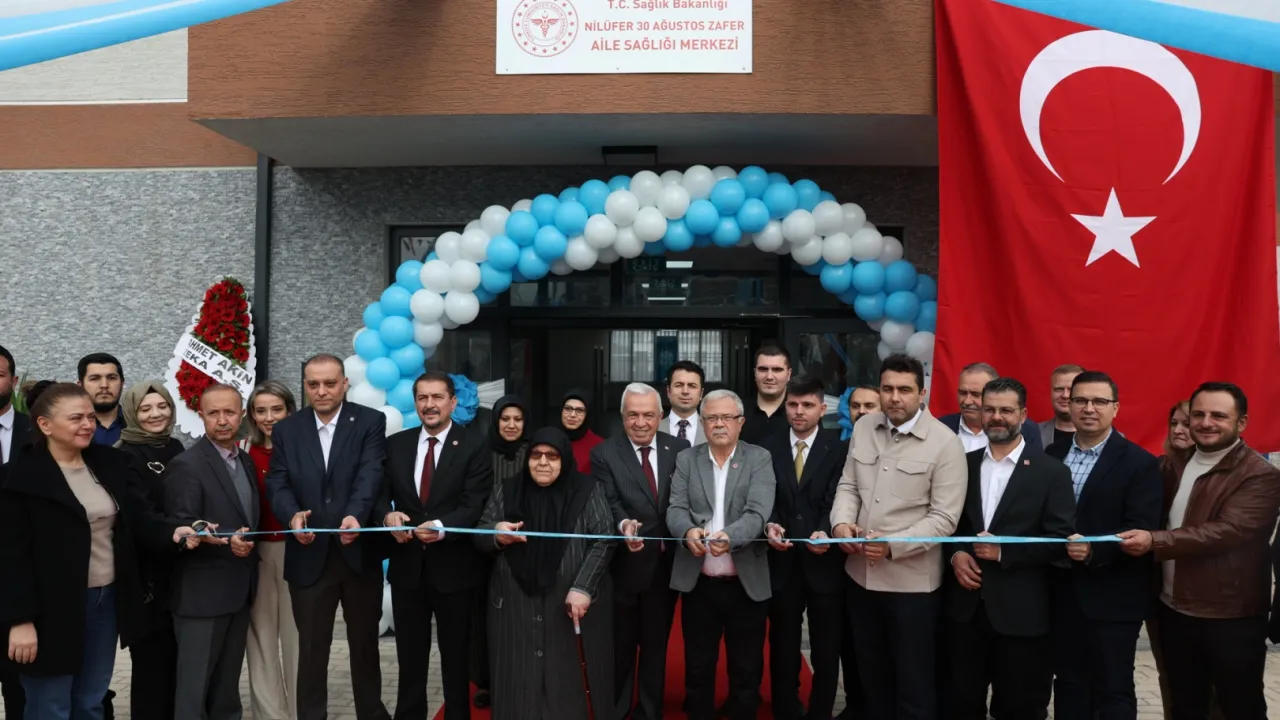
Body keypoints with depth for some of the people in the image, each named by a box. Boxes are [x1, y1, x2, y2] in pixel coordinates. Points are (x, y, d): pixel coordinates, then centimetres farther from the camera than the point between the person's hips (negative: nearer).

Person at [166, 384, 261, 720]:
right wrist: (225, 542, -31)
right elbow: (182, 529, -19)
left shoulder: (246, 460, 11)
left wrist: (248, 544, 4)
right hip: (202, 592, -7)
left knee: (228, 684, 16)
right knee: (195, 685, 1)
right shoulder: (186, 464, -12)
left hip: (239, 590, 7)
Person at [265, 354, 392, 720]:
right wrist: (293, 514, -24)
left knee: (365, 642, 15)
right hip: (309, 557, 1)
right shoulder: (286, 430, 6)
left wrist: (355, 515, -34)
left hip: (360, 553, -1)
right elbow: (278, 483, -2)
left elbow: (370, 475, -15)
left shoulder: (371, 422, -2)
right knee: (311, 649, 8)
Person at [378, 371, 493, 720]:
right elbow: (380, 493, 4)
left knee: (456, 658, 11)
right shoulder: (395, 444, 7)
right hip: (407, 567, 3)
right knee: (409, 658, 14)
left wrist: (443, 527, -31)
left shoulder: (475, 445, -5)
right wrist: (388, 514, -19)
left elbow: (476, 505, -13)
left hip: (454, 568, -3)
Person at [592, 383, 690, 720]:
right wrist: (624, 524, -37)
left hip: (666, 565, 2)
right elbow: (609, 502, -17)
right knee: (620, 647, 13)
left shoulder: (679, 449, 1)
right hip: (624, 566, -2)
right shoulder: (604, 453, -7)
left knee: (656, 645, 17)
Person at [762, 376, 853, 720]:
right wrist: (769, 525, -21)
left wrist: (826, 531, -30)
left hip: (825, 563, -2)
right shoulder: (769, 447, 5)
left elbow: (836, 497, -11)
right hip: (782, 563, 2)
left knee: (827, 652, 10)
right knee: (783, 650, 13)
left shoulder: (840, 447, -2)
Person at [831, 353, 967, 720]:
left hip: (911, 582, -5)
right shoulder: (864, 428, 4)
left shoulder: (945, 443, -13)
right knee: (871, 675, 21)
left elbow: (944, 518, -15)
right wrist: (841, 521, -10)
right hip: (861, 574, 5)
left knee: (913, 683, 10)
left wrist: (893, 545, -24)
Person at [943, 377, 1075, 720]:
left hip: (1021, 612, -3)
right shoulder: (964, 464, 9)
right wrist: (955, 554, -7)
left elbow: (1061, 539, -8)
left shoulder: (1052, 471, -3)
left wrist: (1005, 552, -17)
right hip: (965, 606, 3)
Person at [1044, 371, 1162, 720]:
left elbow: (1142, 530, -15)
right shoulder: (1052, 454, 9)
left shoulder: (1140, 463, -7)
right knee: (1068, 683, 15)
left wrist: (1095, 550, -28)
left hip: (1112, 596, -5)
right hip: (1062, 589, 5)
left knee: (1113, 690, 4)